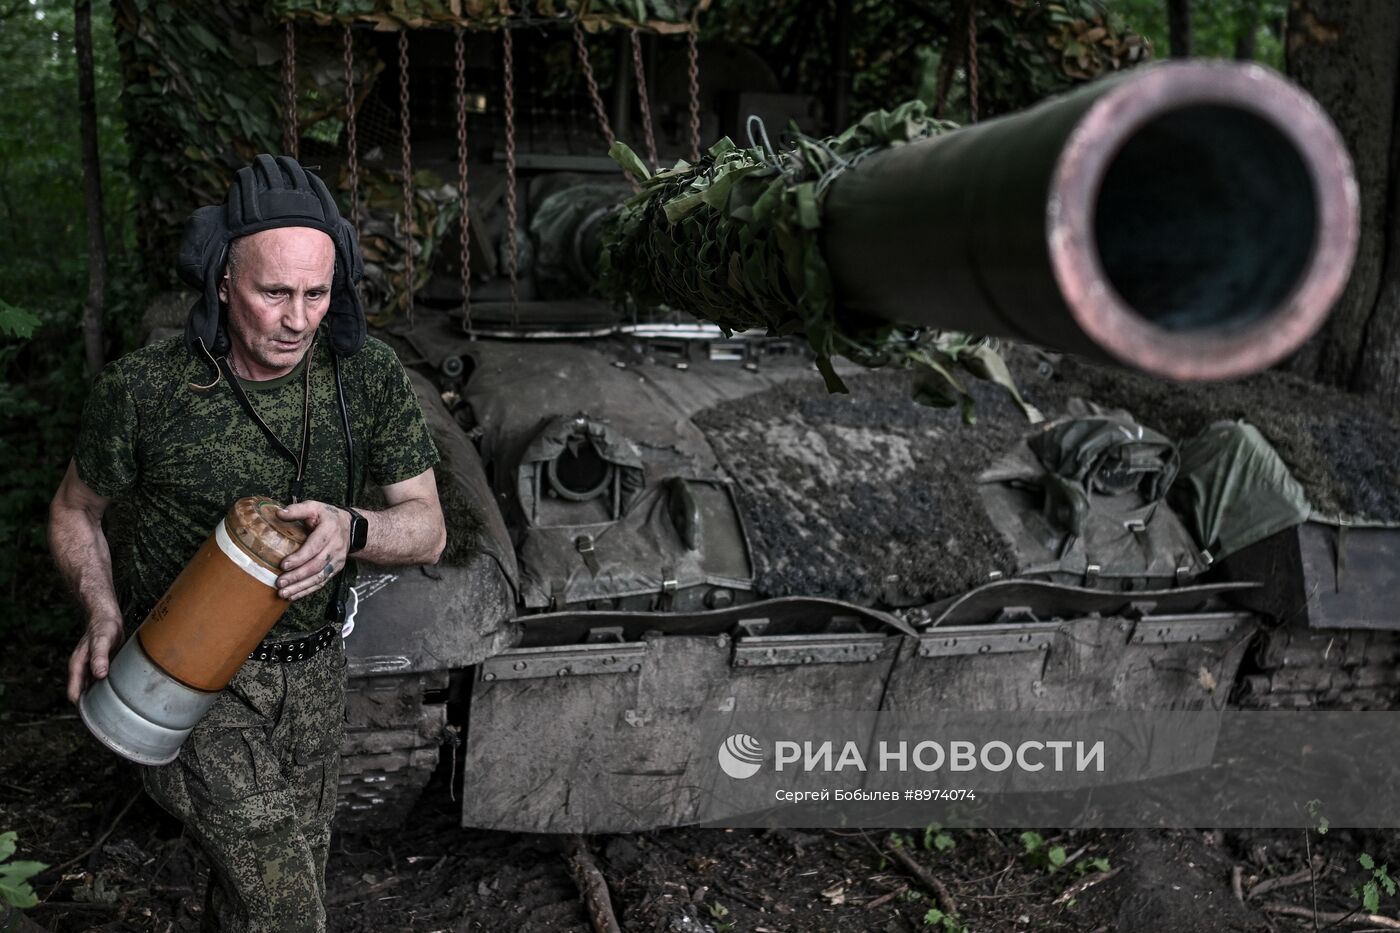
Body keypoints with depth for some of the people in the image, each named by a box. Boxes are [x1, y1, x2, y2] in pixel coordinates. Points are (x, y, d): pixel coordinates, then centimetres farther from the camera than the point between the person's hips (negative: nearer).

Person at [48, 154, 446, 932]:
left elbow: (427, 531, -7)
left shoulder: (369, 375, -11)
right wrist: (103, 609, -17)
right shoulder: (143, 391, -16)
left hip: (313, 672, 4)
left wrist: (351, 531, -29)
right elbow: (75, 512, 2)